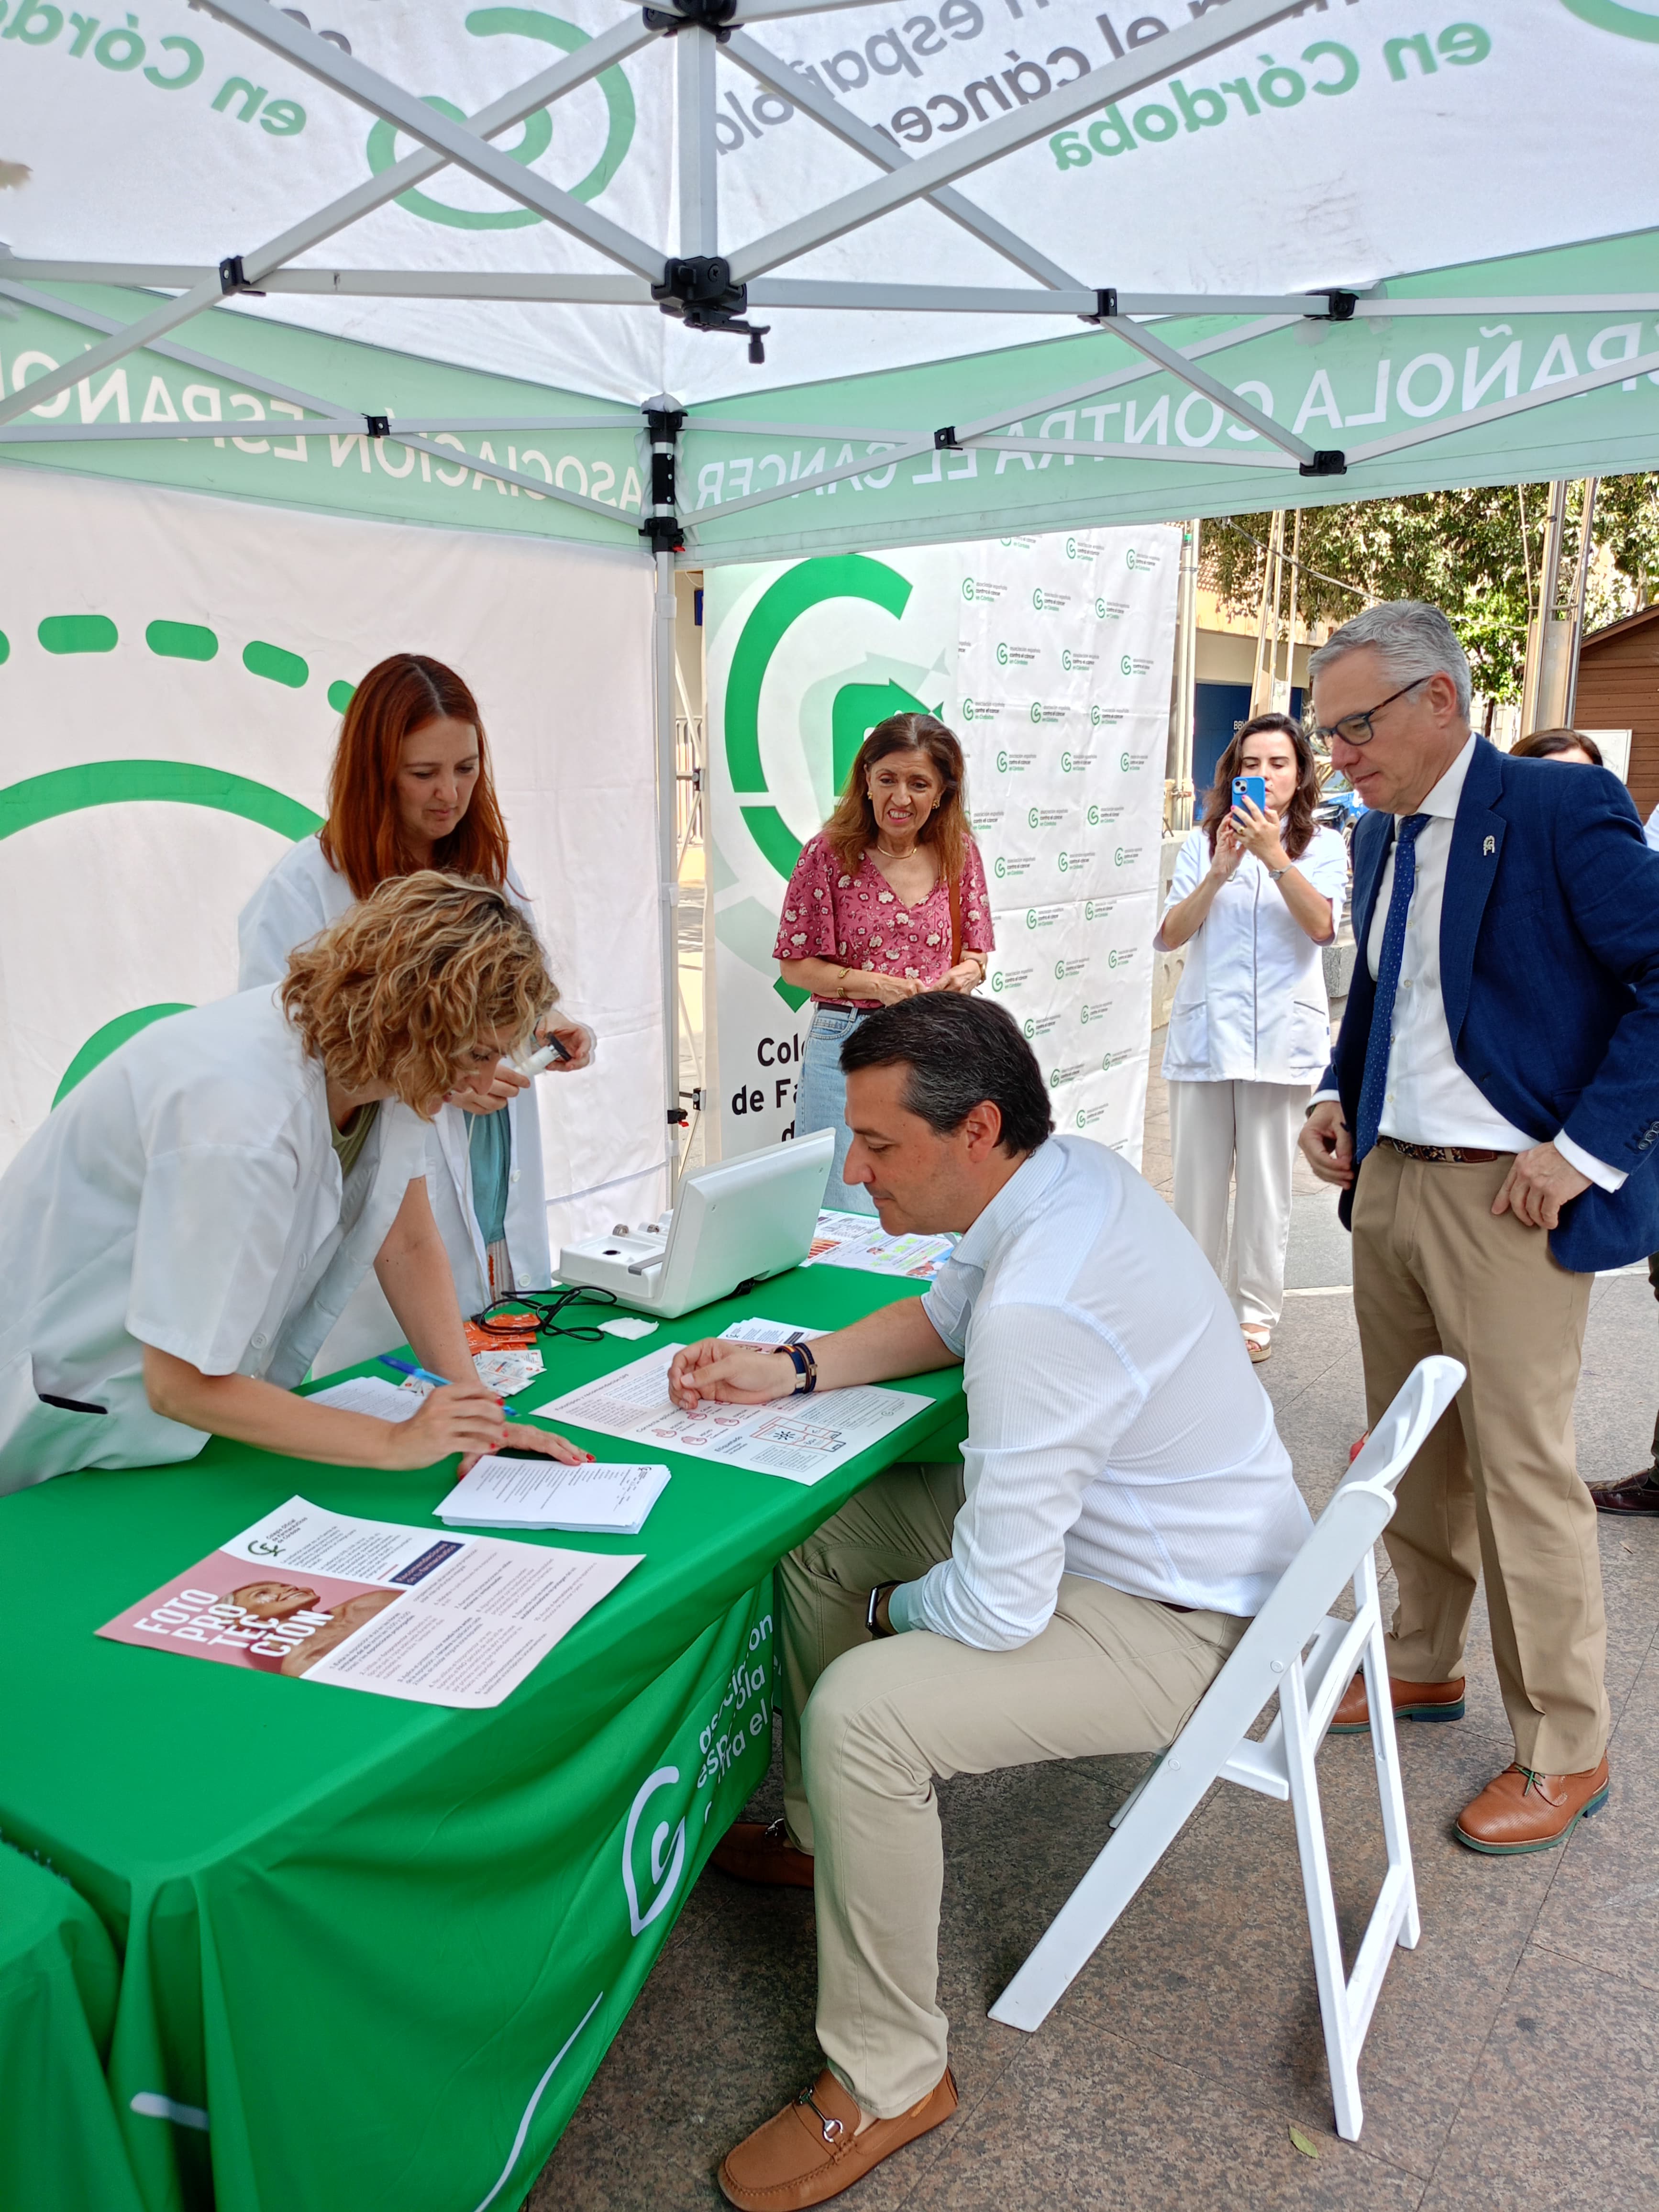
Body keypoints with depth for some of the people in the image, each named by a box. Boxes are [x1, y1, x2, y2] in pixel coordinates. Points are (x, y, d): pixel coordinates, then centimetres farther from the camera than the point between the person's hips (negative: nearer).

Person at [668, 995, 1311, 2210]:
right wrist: (788, 1369, 2)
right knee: (815, 1528, 12)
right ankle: (825, 1831, 32)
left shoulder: (1041, 1310, -36)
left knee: (862, 1709, -26)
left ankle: (888, 2082, -2)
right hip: (1138, 1526, 10)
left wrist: (893, 1611, -8)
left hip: (1179, 1627, -10)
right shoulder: (1072, 1165, -7)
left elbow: (995, 1611, -31)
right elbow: (945, 1315, 14)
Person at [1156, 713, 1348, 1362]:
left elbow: (1322, 926, -13)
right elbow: (1170, 934, -4)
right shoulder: (1204, 842, 6)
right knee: (1197, 1178, 7)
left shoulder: (1324, 847, 5)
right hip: (1203, 1032, 1)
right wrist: (1220, 871, -17)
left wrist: (1275, 857, -24)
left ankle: (1257, 1310, 18)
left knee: (1266, 1180, 5)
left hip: (1281, 1035, -1)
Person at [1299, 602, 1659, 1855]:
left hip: (1506, 1197, -7)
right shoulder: (1380, 836, 11)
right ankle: (1424, 1665, 37)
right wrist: (1340, 1093, 8)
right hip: (1389, 1181, 8)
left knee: (1523, 1471, 1)